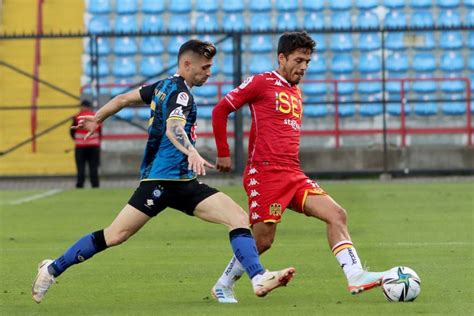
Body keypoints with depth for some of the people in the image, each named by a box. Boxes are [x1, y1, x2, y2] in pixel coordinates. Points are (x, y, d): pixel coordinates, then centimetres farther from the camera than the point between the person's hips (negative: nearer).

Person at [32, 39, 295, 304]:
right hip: (162, 180, -10)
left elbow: (124, 99, 24)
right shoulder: (180, 92, -12)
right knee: (115, 235, -7)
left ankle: (259, 278, -17)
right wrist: (192, 153, -49)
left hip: (184, 183, 10)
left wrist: (97, 119, 38)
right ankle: (53, 269, 7)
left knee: (239, 218, -6)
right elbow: (172, 128, -32)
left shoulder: (164, 86, 16)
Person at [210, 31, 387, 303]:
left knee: (337, 214, -10)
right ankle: (224, 286, 14)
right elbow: (221, 110, -1)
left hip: (293, 175, 7)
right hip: (264, 173, -7)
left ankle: (356, 276, -19)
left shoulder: (297, 92, 21)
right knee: (263, 241, -7)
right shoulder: (262, 83, -2)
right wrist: (223, 153, 0)